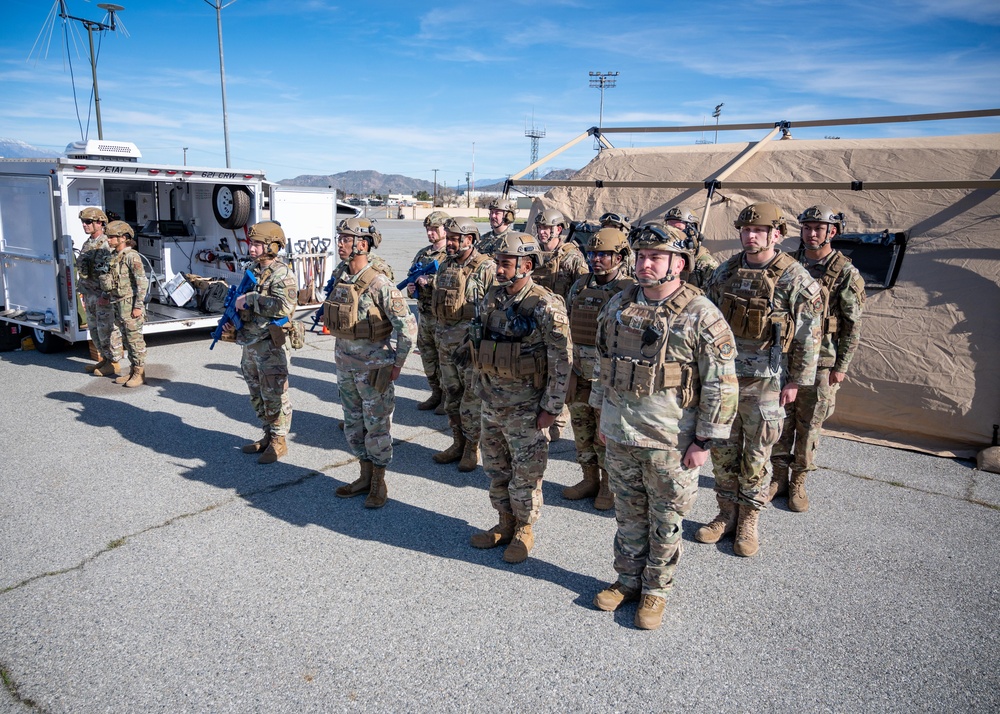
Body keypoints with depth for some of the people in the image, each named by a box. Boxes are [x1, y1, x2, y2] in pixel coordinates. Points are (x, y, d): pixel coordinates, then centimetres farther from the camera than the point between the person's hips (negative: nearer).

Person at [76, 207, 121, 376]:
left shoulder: (107, 244, -15)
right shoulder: (87, 245, 14)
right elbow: (82, 271, 21)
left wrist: (106, 295, -23)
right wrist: (83, 294, 19)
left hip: (104, 296, -9)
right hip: (90, 294, 9)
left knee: (107, 330, -3)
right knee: (94, 329, 15)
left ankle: (113, 363, 7)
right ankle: (105, 359, 27)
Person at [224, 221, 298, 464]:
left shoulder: (282, 275, -14)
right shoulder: (253, 271, 13)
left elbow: (284, 307, -30)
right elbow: (240, 302, 27)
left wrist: (250, 300, -23)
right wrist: (232, 324, 11)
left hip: (271, 347, -9)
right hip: (250, 345, 9)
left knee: (274, 397, 0)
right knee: (258, 396, 17)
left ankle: (279, 442, 13)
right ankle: (268, 436, 31)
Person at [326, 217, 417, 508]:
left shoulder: (378, 284, -19)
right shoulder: (340, 280, 5)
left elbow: (407, 325, -18)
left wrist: (397, 363, -13)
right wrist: (343, 354, 15)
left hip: (374, 367, -8)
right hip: (346, 365, 8)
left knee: (377, 426, 5)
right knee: (353, 424, 17)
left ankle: (378, 483, 21)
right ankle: (365, 476, 32)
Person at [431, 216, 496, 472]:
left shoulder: (486, 268, -12)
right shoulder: (445, 267, 11)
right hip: (446, 342, 8)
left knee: (472, 396, 0)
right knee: (452, 394, 14)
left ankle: (472, 448, 14)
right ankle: (458, 443, 28)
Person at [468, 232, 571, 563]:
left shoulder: (545, 306, -17)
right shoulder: (492, 298, 4)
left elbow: (562, 361, -16)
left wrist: (551, 408, -15)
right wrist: (481, 387, 16)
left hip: (525, 408, -7)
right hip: (491, 402, 7)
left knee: (525, 474, 7)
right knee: (495, 469, 18)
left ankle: (524, 532, 26)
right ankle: (505, 524, 36)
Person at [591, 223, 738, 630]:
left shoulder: (701, 316, -14)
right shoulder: (618, 305, 2)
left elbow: (722, 385, -12)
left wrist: (704, 441, -12)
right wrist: (603, 414, 14)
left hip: (670, 441, -4)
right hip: (619, 433, 5)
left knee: (665, 521, 11)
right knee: (628, 514, 18)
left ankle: (655, 591, 30)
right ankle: (628, 580, 37)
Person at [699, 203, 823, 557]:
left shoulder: (795, 279, -9)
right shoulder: (725, 272, 4)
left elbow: (808, 337, -6)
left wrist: (796, 381, -6)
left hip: (764, 382, -4)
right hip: (722, 376, 4)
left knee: (756, 454, 7)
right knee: (722, 449, 11)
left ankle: (749, 521, 24)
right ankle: (727, 514, 28)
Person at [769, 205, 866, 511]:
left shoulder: (845, 273, -4)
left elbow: (853, 325, -3)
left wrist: (841, 366, -7)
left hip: (821, 362, -3)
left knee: (809, 425, 7)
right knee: (780, 420, 8)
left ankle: (798, 482, 21)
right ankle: (778, 477, 23)